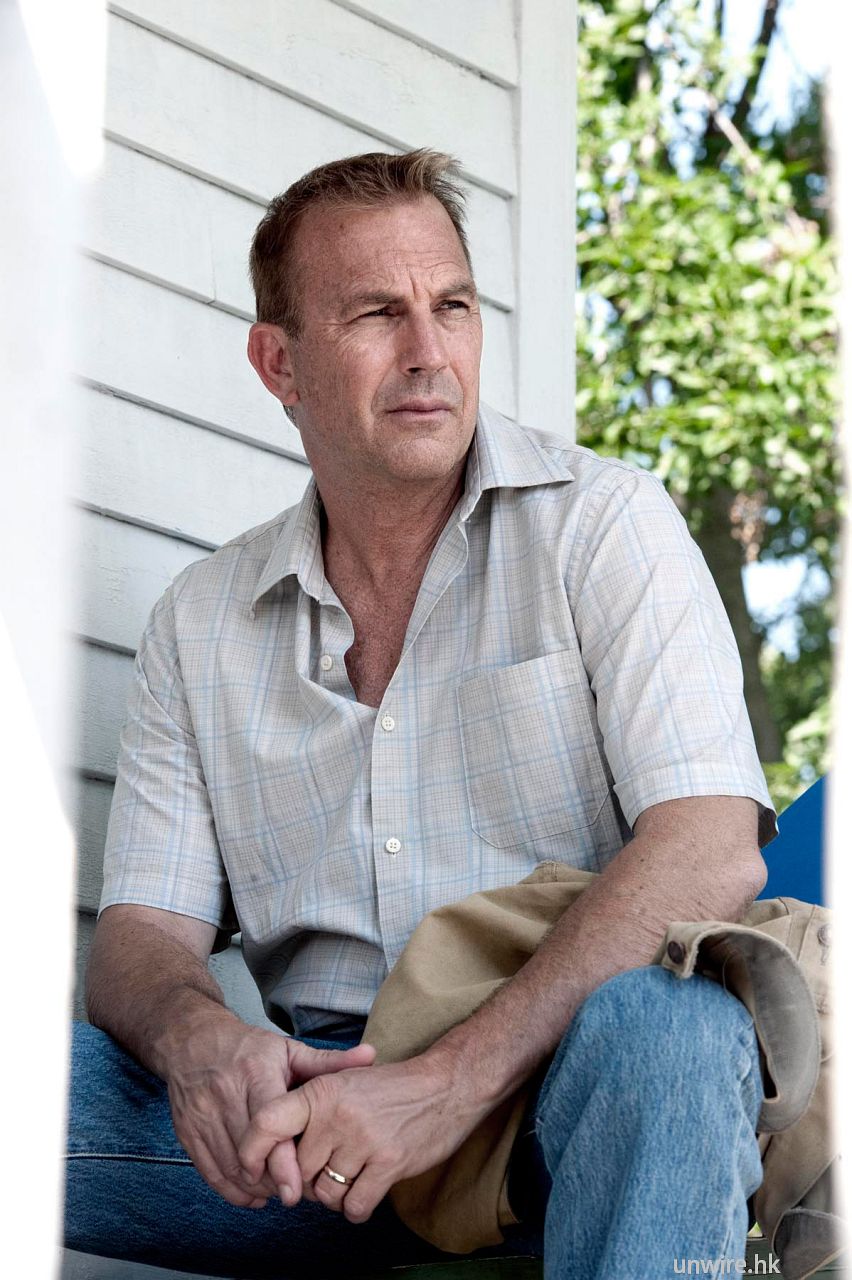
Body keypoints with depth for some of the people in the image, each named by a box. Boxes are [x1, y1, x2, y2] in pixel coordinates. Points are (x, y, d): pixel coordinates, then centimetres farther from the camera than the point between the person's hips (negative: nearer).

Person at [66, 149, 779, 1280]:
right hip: (314, 1096, 2)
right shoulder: (202, 624, 14)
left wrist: (453, 1080, -26)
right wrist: (196, 1038, -19)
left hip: (565, 1071, -2)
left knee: (660, 1015, -39)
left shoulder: (605, 524, 1)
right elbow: (142, 931, 9)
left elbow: (713, 854, -13)